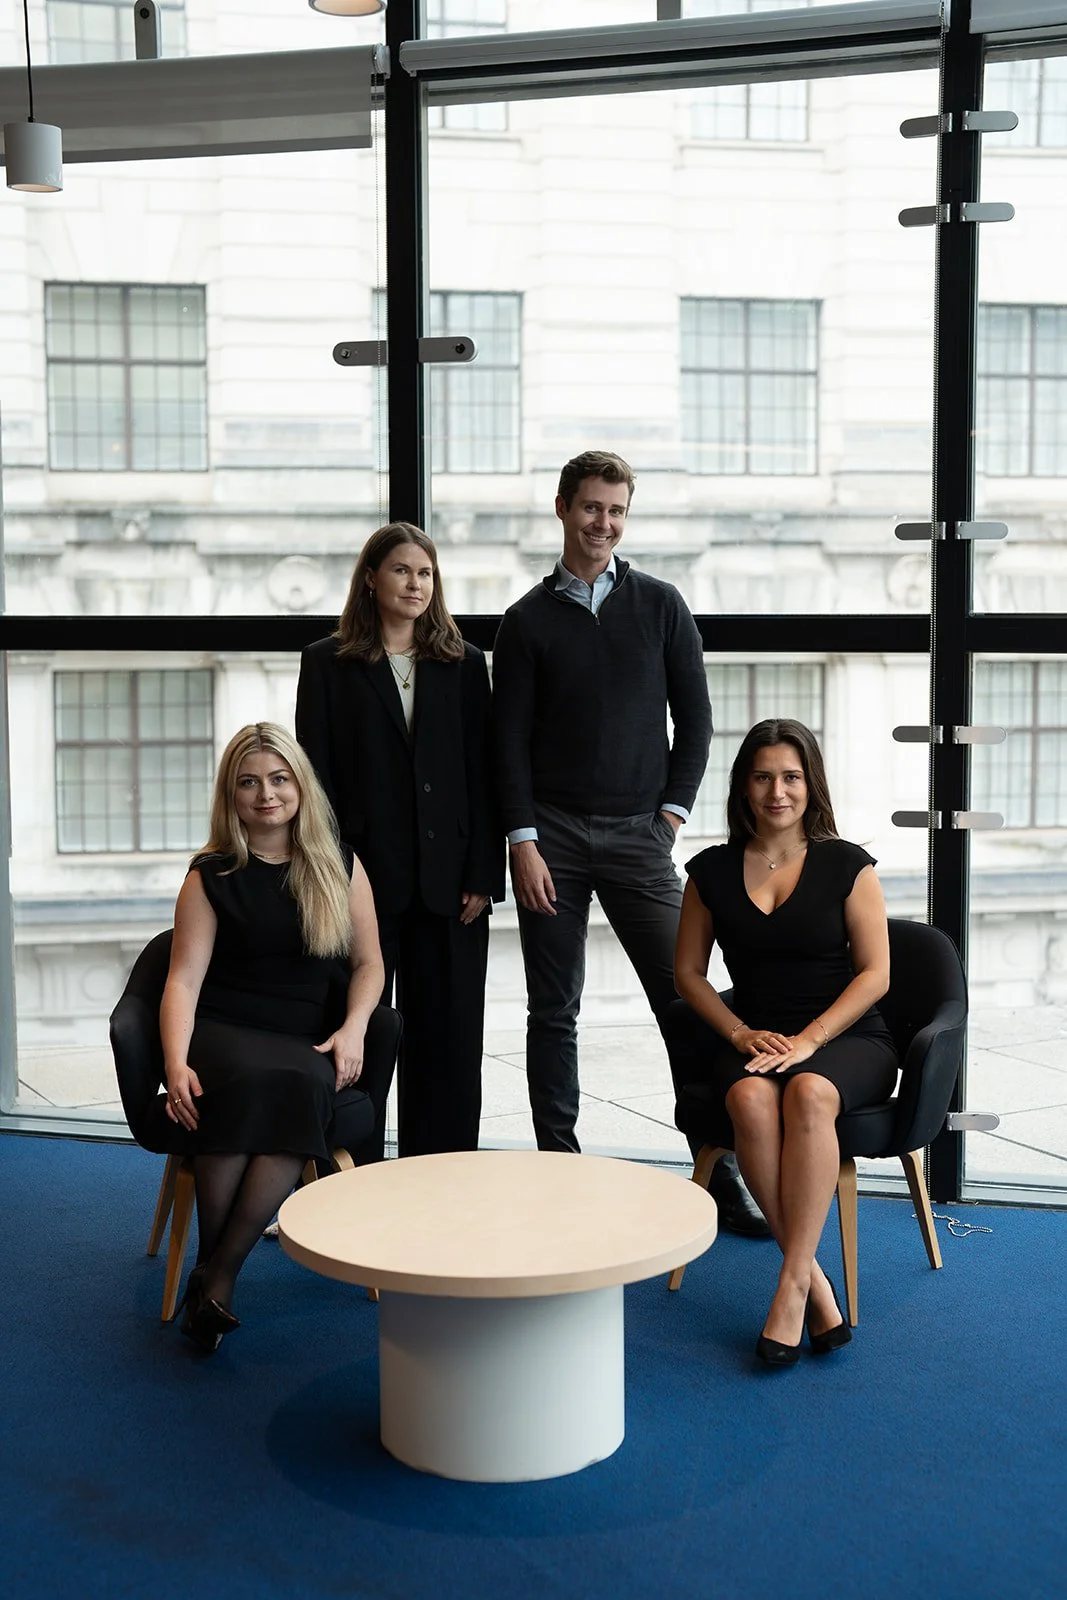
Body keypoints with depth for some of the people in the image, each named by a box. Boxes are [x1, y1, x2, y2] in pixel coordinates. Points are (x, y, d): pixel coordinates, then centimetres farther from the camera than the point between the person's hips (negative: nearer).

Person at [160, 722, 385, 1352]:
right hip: (222, 1034, -1)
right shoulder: (211, 876, 7)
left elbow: (369, 963, 14)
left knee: (303, 1085, -35)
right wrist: (176, 1065, -17)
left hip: (306, 1043, 1)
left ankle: (220, 1275, -30)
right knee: (249, 1080, -38)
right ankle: (210, 1263, -27)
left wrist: (353, 1029, -5)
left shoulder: (341, 867, 13)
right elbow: (184, 979, -1)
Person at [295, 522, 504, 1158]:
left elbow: (483, 777, 5)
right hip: (364, 877, -2)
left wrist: (483, 876, -3)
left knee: (447, 1039, 6)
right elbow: (316, 773, 0)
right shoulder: (328, 663, 5)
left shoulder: (465, 664, 10)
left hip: (448, 881, 2)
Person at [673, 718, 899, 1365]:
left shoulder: (847, 866, 3)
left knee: (809, 1094, -37)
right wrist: (740, 1033, -5)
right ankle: (816, 1285, -28)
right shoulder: (712, 871, 10)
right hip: (753, 1039, 2)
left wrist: (808, 1040, -14)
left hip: (846, 1037, -2)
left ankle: (791, 1286, -33)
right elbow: (689, 972, 13)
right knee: (751, 1100, -34)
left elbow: (874, 974, -1)